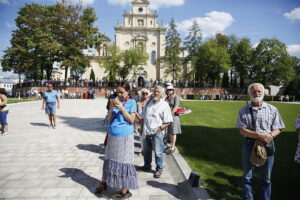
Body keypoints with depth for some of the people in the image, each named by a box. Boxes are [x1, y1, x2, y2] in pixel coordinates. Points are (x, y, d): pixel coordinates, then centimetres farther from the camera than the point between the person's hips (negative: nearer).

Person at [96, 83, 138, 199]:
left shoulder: (132, 102, -4)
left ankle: (125, 190, 13)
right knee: (109, 159, 17)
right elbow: (108, 120, 6)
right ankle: (104, 182, 36)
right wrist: (111, 108, -10)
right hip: (112, 135, 5)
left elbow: (131, 120, -10)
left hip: (125, 136, -5)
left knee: (123, 162, 1)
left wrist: (121, 108, -17)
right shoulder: (115, 102, 7)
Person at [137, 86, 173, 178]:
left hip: (157, 132, -6)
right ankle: (147, 166, 39)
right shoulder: (149, 102, 9)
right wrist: (142, 127, 13)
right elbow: (143, 117, 16)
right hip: (147, 131, 6)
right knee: (146, 150, 19)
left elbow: (168, 121, -11)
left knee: (158, 152, 4)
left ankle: (159, 169, 23)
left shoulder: (164, 105, -8)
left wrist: (159, 128, -17)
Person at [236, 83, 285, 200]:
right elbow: (242, 130, -6)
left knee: (266, 177, 13)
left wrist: (265, 139, -17)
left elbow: (278, 129, 0)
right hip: (249, 145, 0)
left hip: (267, 146, 0)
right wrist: (259, 135, -20)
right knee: (247, 175, 10)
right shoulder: (243, 111, -1)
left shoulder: (272, 110, 1)